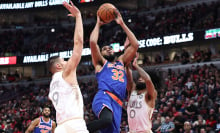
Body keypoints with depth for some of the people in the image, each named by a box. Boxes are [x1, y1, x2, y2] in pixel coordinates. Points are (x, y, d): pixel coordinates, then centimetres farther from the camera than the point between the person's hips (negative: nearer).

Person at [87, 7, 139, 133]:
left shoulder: (121, 61, 32)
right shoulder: (101, 62, 19)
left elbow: (135, 45, 25)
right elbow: (93, 42, 3)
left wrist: (122, 24, 24)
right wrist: (98, 24, 17)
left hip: (117, 103, 5)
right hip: (104, 96, -5)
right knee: (107, 119, -38)